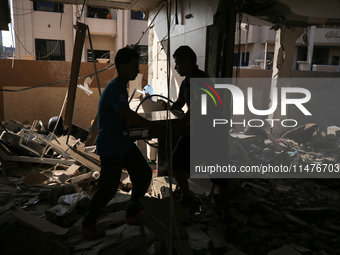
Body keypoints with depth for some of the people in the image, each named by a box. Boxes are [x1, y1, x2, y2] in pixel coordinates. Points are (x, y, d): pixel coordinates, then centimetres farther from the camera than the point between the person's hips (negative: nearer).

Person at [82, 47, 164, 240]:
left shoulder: (120, 87, 11)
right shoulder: (116, 88, -21)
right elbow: (125, 114, -36)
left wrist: (147, 126, 14)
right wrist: (153, 126, -33)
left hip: (124, 143, 10)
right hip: (110, 148, -10)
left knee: (144, 174, 12)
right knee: (108, 188, 1)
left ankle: (133, 213, 30)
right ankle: (88, 224, 24)